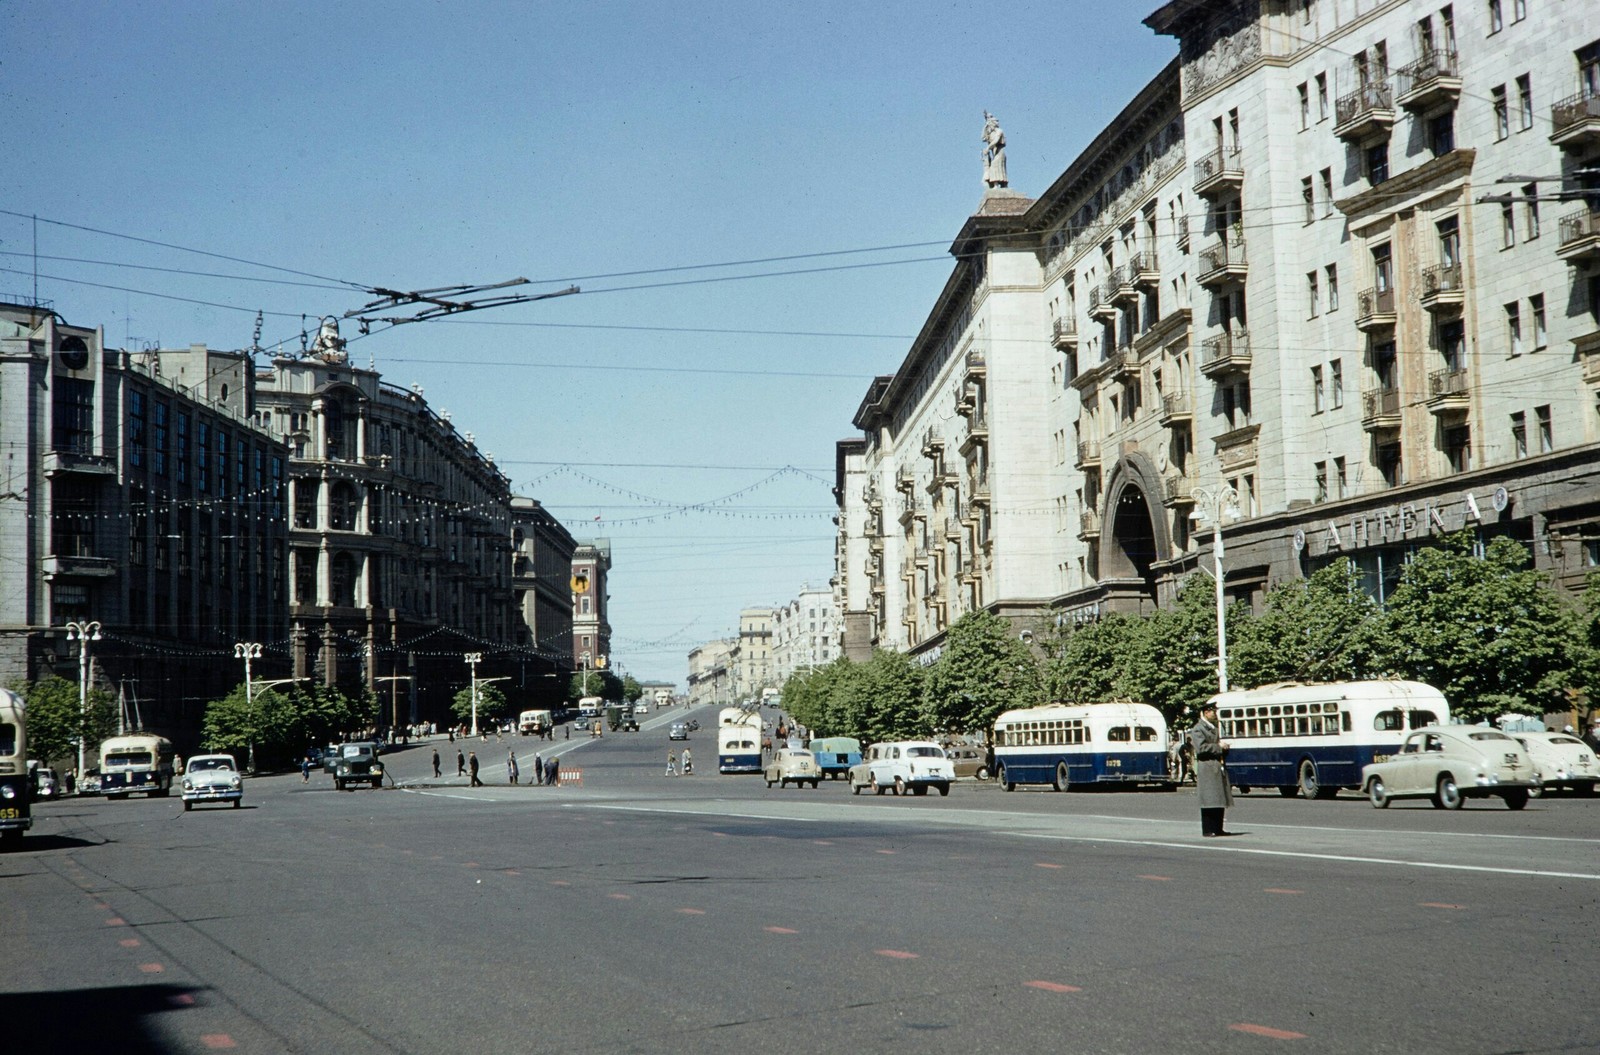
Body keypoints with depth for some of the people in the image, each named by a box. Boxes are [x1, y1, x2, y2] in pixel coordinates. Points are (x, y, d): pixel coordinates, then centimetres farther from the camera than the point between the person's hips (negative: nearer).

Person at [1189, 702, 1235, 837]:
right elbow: (1201, 748, -18)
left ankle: (1218, 829, 12)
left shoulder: (1214, 728, 22)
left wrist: (1224, 746, 8)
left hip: (1219, 768, 8)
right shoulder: (1198, 729, -6)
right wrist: (1218, 747, -13)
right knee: (1209, 800, -8)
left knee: (1220, 801, 7)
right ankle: (1207, 830, -5)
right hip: (1207, 769, -8)